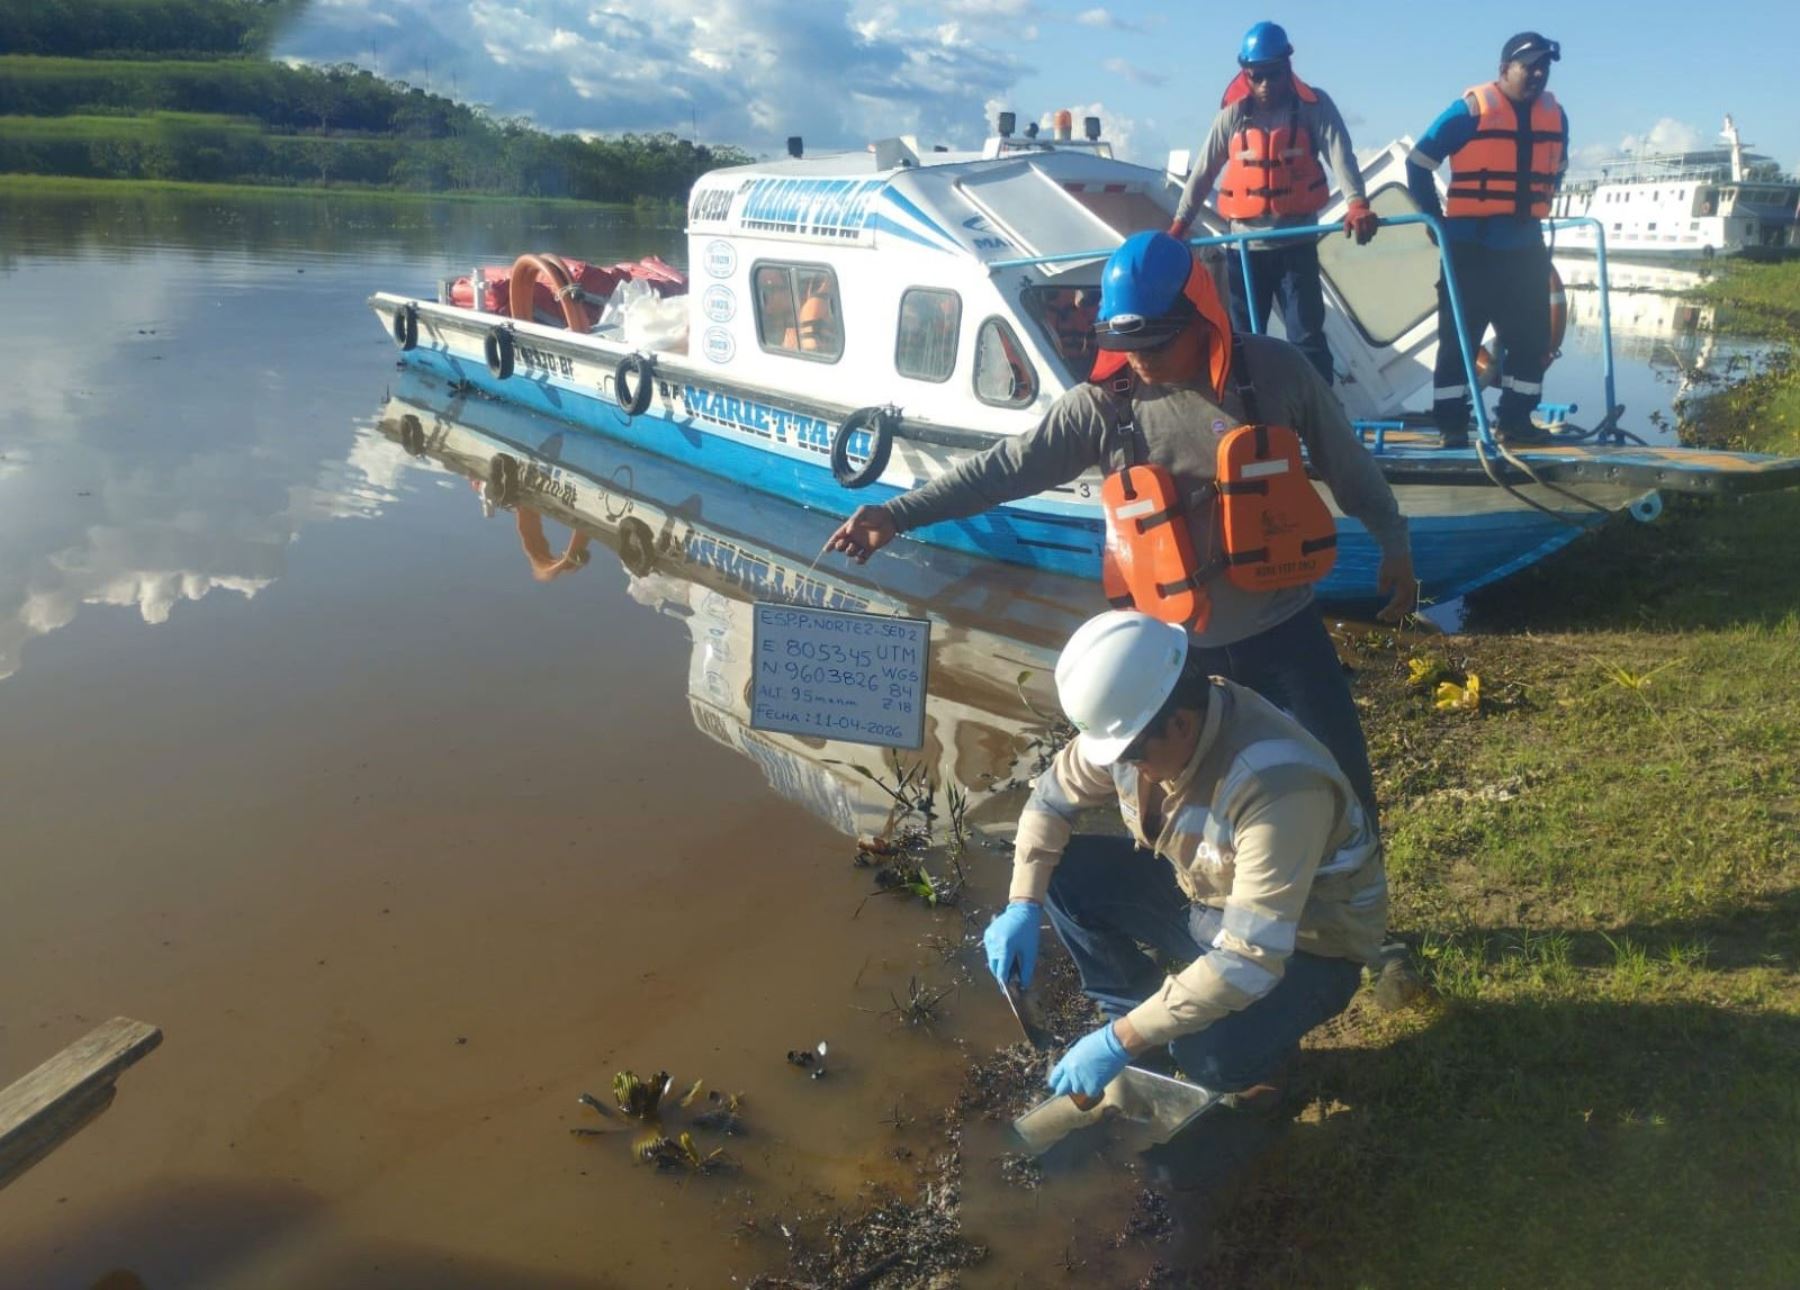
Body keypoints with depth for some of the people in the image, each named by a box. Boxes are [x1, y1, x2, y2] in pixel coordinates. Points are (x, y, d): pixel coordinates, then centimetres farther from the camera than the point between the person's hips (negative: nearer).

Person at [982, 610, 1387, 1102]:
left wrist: (1120, 1042, -34)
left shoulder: (1278, 786, -39)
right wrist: (1022, 906, -17)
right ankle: (1147, 1027, 5)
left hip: (1308, 941, -6)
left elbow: (1250, 960, -38)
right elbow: (1053, 795, -1)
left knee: (1210, 1058, -31)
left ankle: (1260, 1038, 5)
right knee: (1063, 873, -12)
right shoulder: (1131, 721, -18)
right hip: (1204, 892, 6)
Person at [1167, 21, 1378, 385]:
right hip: (1245, 245, 2)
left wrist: (1357, 203, -33)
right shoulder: (1233, 114, 3)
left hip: (1296, 243, -2)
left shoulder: (1314, 106, -3)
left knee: (1307, 338, -5)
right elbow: (1203, 172, 6)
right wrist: (1179, 225, -2)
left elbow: (1341, 154, -15)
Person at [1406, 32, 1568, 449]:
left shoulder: (1554, 114, 9)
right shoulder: (1470, 109, -8)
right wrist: (1436, 220, -3)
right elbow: (1418, 163, -5)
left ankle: (1516, 418, 17)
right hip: (1471, 246, -6)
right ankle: (1451, 424, 4)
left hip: (1525, 247, 6)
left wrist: (1535, 211, 17)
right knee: (1459, 335, -1)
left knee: (1532, 337, 7)